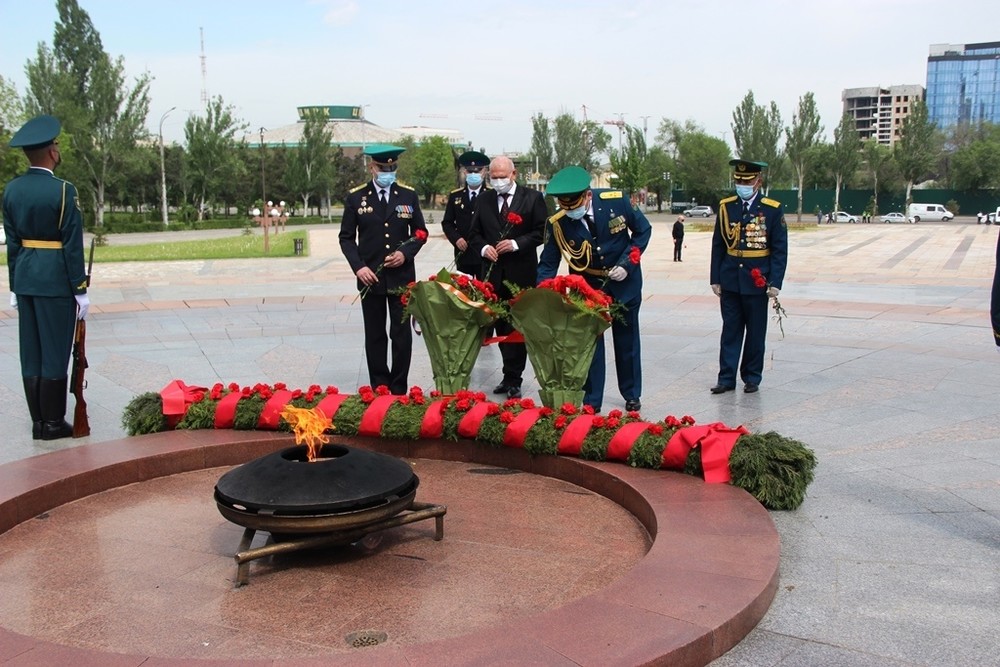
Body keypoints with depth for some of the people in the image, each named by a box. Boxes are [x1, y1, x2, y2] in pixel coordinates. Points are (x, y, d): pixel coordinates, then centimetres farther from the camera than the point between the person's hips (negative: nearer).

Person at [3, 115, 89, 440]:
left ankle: (38, 420, 20)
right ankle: (53, 423, 8)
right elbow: (73, 244, -13)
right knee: (55, 352, 1)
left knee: (31, 352, 12)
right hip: (56, 279, -6)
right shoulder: (63, 190, -14)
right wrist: (80, 290, -8)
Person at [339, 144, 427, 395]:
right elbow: (346, 237, 3)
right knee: (375, 336, 8)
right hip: (370, 277, 0)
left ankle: (399, 390, 14)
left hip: (402, 276, 0)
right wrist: (358, 266, -11)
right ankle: (379, 388, 17)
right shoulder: (355, 197, 1)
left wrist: (406, 253, -10)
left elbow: (420, 232, 8)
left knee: (402, 334, 4)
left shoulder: (409, 196, 3)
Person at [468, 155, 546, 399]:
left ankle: (513, 380, 4)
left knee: (517, 328, -1)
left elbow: (542, 231, -4)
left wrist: (516, 244, -15)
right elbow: (475, 234, 14)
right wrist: (483, 248, -7)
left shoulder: (533, 198, 0)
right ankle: (511, 376, 20)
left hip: (521, 273, -4)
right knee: (501, 326, 9)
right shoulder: (484, 202, 11)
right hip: (494, 273, 4)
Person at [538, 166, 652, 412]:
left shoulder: (616, 200, -22)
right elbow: (548, 264, -12)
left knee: (627, 339, 12)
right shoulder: (557, 223, -19)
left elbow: (643, 229, -7)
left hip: (623, 282, 0)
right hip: (587, 285, 0)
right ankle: (591, 400, 14)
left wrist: (627, 264, -18)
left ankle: (632, 395, 28)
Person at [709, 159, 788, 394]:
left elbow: (780, 250, -4)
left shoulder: (773, 209, -4)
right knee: (730, 331, 6)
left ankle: (752, 377, 19)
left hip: (757, 281, -2)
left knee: (756, 332, 8)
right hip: (730, 281, 2)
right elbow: (718, 246, 7)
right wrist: (715, 278, 3)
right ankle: (726, 378, 11)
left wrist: (775, 282, -10)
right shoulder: (726, 207, 4)